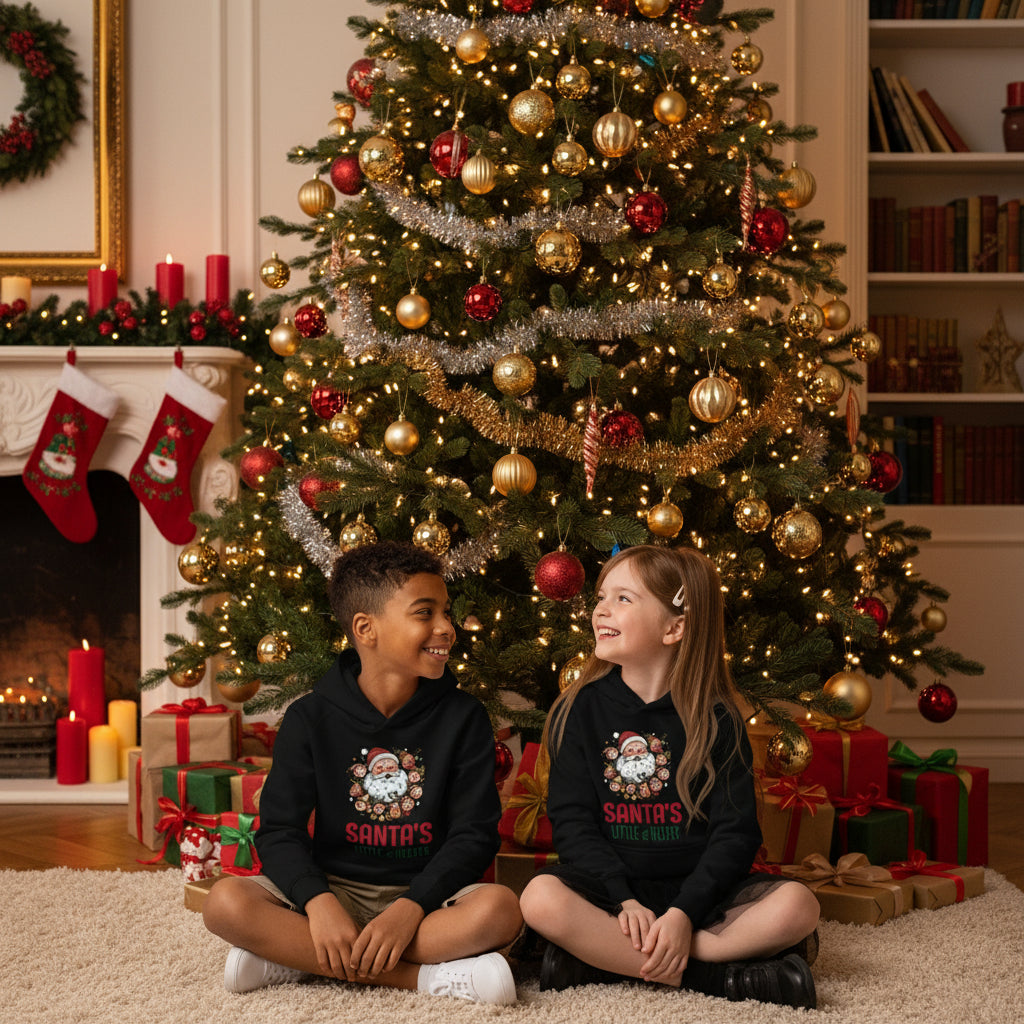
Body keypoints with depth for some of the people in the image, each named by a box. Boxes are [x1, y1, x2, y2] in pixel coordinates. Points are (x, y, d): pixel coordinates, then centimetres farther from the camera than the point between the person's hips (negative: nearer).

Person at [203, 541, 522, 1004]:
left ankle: (294, 957, -25)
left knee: (499, 909, -32)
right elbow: (279, 830, -4)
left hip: (425, 896, 0)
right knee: (226, 902, -27)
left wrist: (410, 908, -22)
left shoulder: (464, 717, 0)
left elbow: (474, 833, -5)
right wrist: (318, 903, -25)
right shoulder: (310, 718, 0)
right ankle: (429, 975, -28)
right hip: (335, 892, 0)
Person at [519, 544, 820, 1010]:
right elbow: (572, 822, -2)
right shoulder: (581, 709, 3)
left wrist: (684, 912, -20)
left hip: (696, 889, 0)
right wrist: (625, 901, -18)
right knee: (541, 897, -32)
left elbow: (735, 831, -5)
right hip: (610, 889, 0)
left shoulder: (715, 718, 0)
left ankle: (599, 956, -28)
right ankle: (718, 975, -29)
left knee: (797, 905, -25)